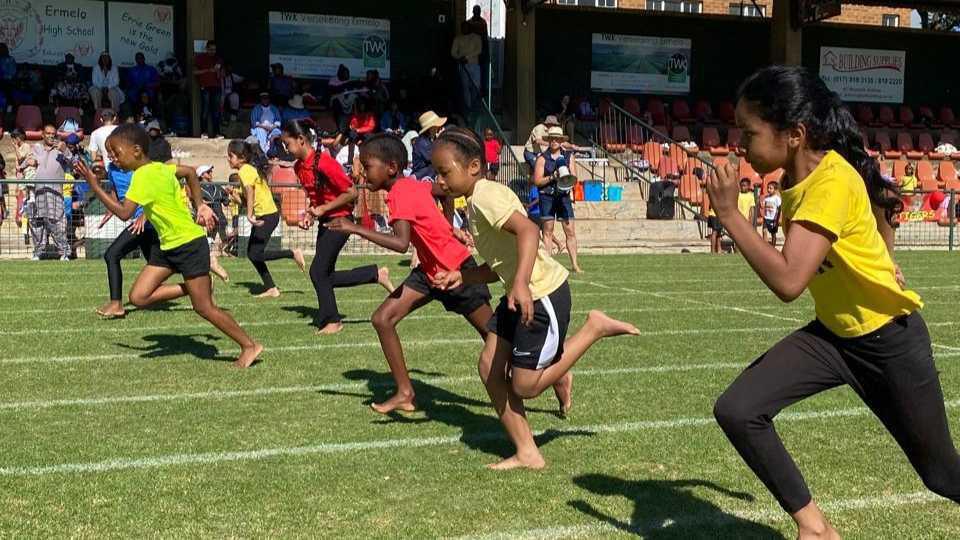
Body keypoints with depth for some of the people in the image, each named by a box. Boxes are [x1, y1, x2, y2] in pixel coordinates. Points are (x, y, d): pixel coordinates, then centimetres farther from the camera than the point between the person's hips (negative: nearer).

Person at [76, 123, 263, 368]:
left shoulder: (144, 175, -21)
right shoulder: (159, 167, 5)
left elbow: (124, 212, -26)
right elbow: (190, 171, 20)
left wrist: (95, 185, -21)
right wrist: (199, 205, 18)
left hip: (189, 243, -9)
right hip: (168, 245, 9)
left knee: (204, 307, -2)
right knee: (138, 297, 2)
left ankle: (249, 346, 10)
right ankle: (192, 288, 14)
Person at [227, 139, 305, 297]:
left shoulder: (244, 170, -15)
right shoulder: (251, 168, 13)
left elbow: (250, 191, -31)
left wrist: (249, 215, -39)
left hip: (267, 216, -10)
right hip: (266, 214, 10)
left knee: (255, 254, -10)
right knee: (252, 253, 8)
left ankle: (293, 254, -1)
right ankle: (271, 289, 11)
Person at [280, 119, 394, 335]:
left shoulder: (323, 163, -22)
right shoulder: (299, 167, 5)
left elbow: (352, 193, -20)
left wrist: (323, 209, -20)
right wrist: (309, 214, 0)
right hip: (324, 223, 9)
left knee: (318, 272, -7)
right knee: (326, 276, 9)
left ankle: (331, 321, 8)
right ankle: (377, 274, 20)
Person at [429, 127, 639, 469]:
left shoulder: (486, 195, -18)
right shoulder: (475, 202, 14)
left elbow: (528, 230, -34)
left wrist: (521, 284, -44)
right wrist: (461, 277, 5)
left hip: (543, 294, -10)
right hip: (518, 296, 10)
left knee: (524, 387, -2)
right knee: (489, 367, 6)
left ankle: (595, 329, 9)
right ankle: (526, 453, 14)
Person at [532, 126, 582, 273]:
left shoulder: (569, 157, 10)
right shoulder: (542, 158, 4)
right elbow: (537, 181, -2)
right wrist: (552, 177, -15)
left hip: (564, 196, 2)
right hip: (547, 196, -2)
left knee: (570, 231, -2)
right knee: (548, 230, -2)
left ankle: (575, 264, 1)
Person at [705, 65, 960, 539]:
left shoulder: (832, 180, -28)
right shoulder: (800, 172, -3)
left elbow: (788, 281, -38)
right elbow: (878, 200, 17)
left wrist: (728, 214, -31)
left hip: (890, 338, -7)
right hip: (832, 332, 7)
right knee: (736, 411, -12)